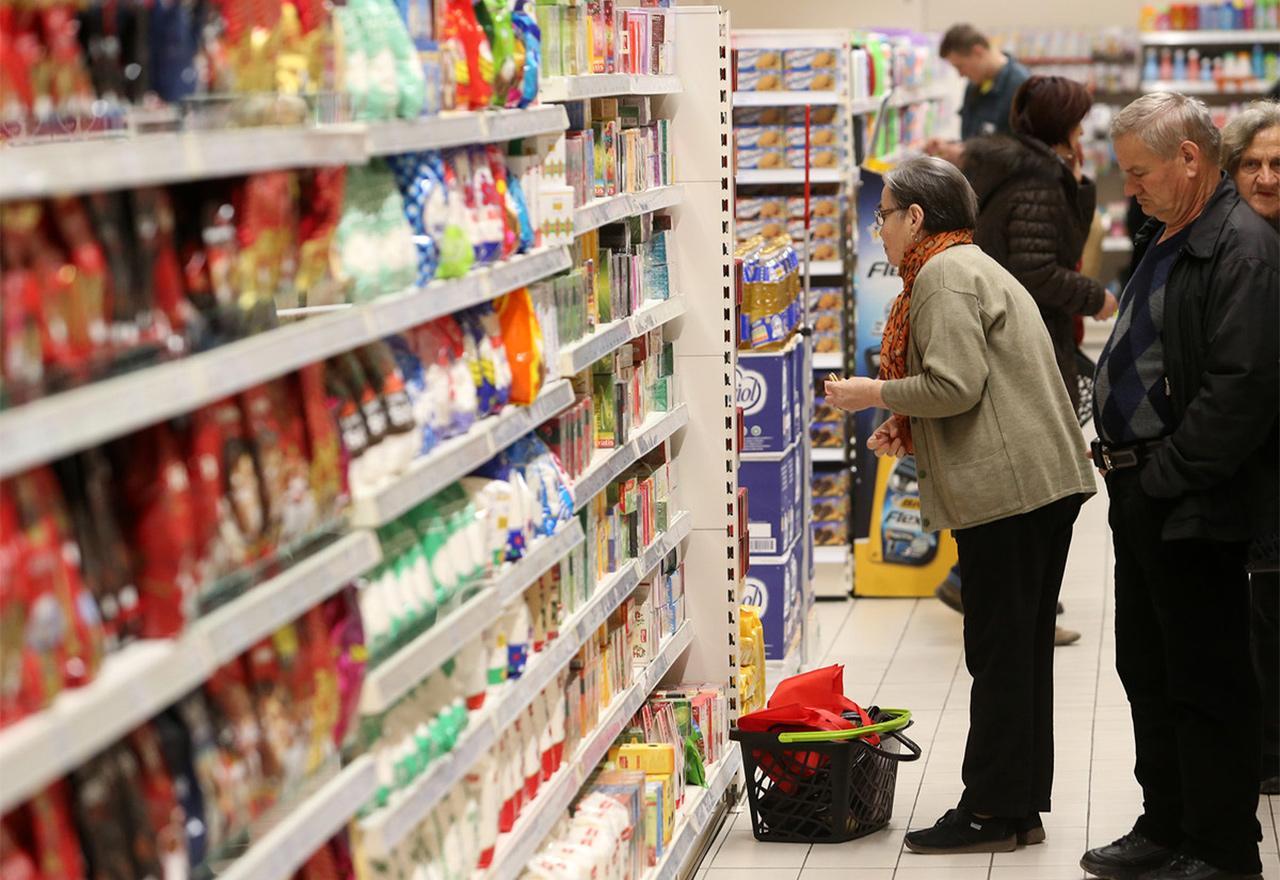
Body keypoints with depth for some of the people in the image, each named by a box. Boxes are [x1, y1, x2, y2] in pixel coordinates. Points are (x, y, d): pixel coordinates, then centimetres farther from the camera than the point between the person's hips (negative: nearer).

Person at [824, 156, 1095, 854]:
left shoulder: (943, 276, -9)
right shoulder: (977, 268, 23)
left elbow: (955, 385, -19)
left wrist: (875, 394, -5)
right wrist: (908, 426, 18)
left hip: (1006, 489, -10)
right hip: (1047, 482, 10)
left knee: (999, 654, -4)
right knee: (1024, 649, 13)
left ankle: (991, 812, 2)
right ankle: (1023, 808, 20)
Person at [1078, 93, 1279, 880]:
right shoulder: (1166, 239, 14)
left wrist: (1165, 476, -19)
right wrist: (1122, 460, 13)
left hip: (1196, 509, -10)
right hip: (1143, 495, 10)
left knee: (1208, 682, 0)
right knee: (1148, 673, 17)